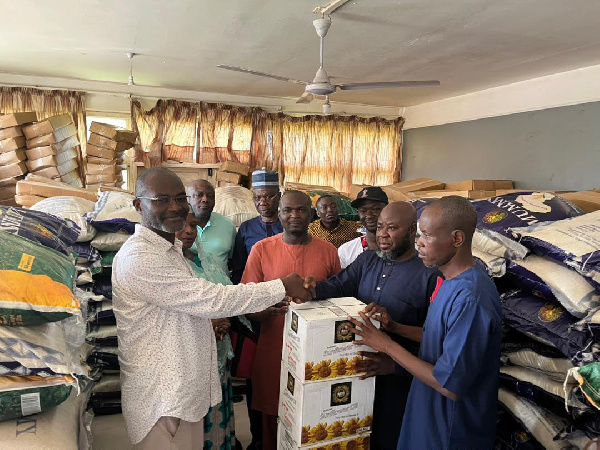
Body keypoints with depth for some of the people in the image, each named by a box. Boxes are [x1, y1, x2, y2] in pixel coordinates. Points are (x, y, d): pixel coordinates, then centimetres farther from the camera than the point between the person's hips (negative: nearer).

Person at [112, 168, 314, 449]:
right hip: (162, 398, -9)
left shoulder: (171, 248, 10)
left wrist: (261, 308, 4)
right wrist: (282, 287, -19)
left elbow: (196, 304, 13)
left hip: (184, 389, 9)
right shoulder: (138, 257, -24)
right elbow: (210, 299, -26)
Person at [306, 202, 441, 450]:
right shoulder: (366, 260, 6)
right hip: (355, 372, 5)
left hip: (396, 383, -5)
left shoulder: (430, 276, -16)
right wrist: (313, 289, -27)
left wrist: (395, 364, -29)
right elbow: (337, 286, -6)